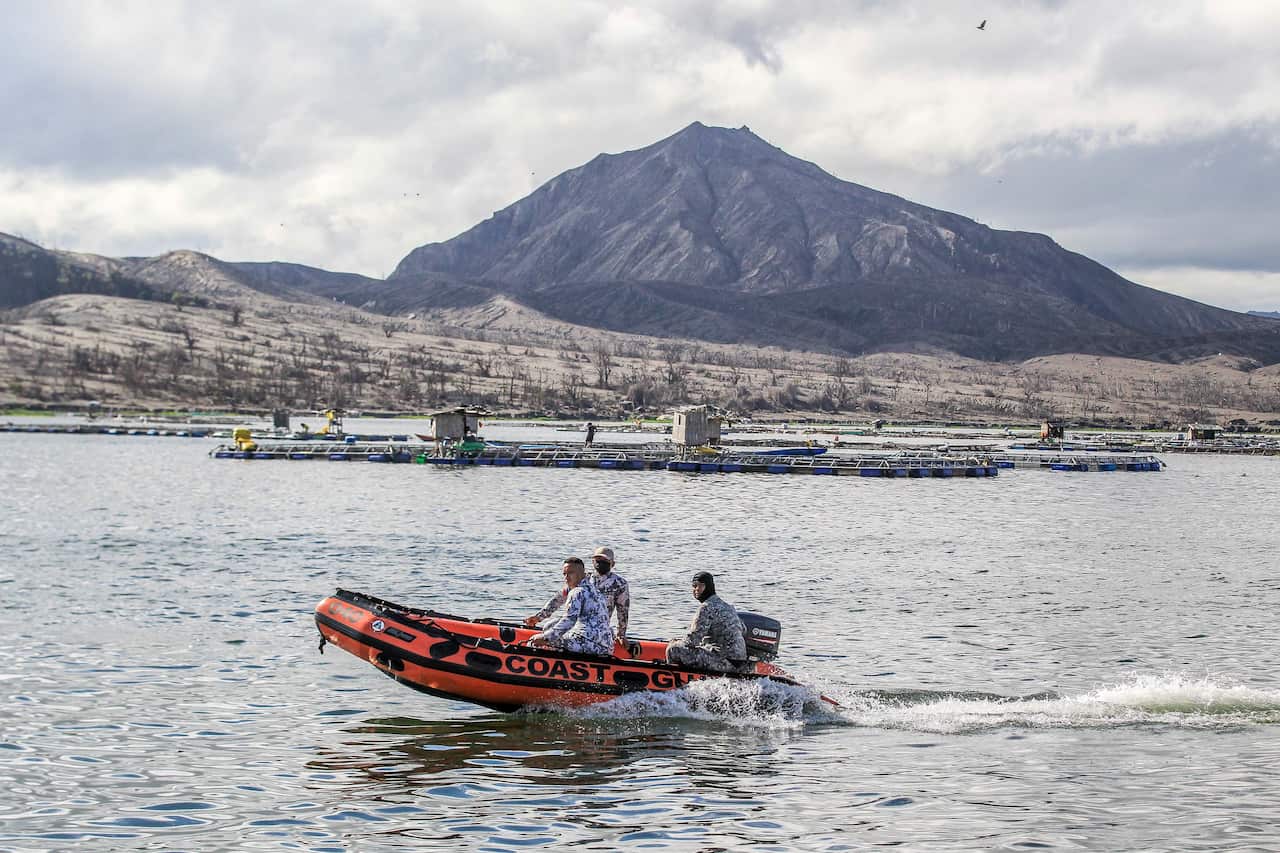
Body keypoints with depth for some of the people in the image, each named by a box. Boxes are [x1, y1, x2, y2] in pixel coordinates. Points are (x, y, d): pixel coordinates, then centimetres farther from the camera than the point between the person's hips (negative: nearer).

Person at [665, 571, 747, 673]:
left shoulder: (707, 607, -12)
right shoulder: (726, 605, 17)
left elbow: (693, 640, -16)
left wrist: (676, 643, 5)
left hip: (726, 662, -10)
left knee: (673, 650, -11)